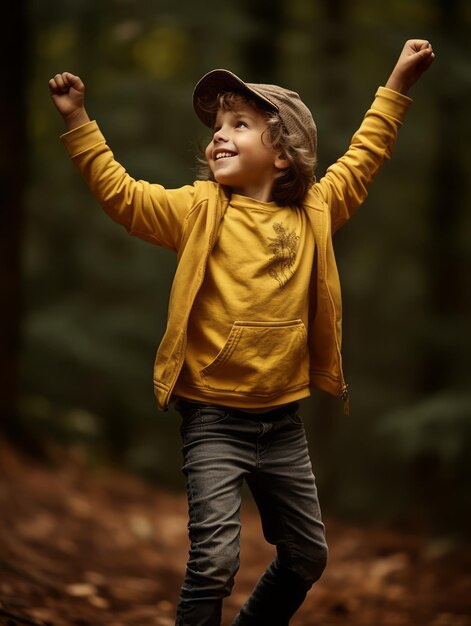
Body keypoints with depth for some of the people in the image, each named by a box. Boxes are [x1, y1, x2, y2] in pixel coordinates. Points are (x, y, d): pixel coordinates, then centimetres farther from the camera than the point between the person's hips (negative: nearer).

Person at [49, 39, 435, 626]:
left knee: (307, 555, 16)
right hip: (214, 419, -4)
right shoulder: (200, 209, -5)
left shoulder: (312, 213, 3)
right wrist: (78, 120, -16)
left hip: (283, 418, 4)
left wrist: (398, 83, 16)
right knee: (214, 560, -14)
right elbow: (120, 193, -9)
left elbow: (362, 159, 15)